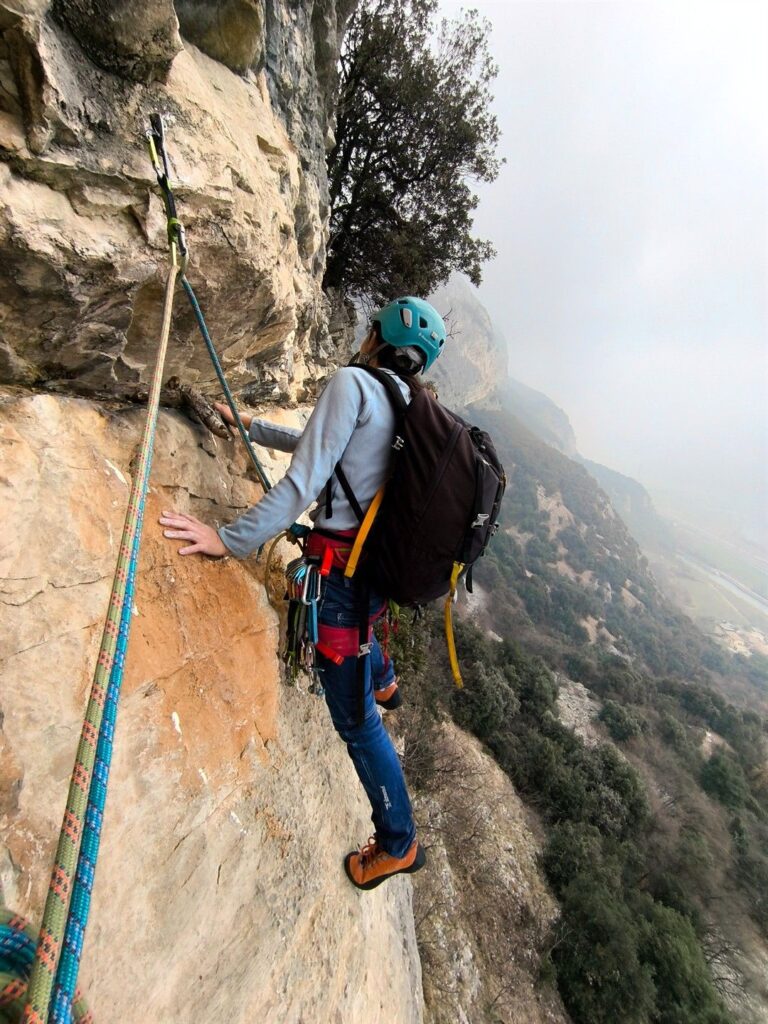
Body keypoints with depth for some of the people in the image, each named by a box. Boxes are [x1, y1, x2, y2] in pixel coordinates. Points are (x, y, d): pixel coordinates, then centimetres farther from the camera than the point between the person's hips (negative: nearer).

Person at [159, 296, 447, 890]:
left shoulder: (352, 382, -13)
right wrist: (250, 426, 31)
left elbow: (304, 481, -22)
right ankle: (385, 683, 71)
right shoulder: (408, 407, 13)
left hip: (344, 567, -9)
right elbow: (319, 444, 23)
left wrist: (232, 540, -18)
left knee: (355, 720, 7)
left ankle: (399, 844, 28)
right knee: (360, 622, 42)